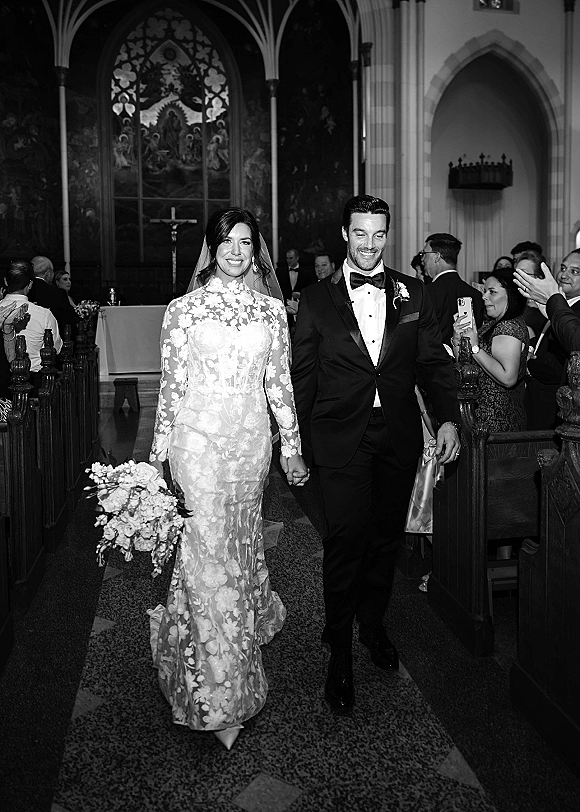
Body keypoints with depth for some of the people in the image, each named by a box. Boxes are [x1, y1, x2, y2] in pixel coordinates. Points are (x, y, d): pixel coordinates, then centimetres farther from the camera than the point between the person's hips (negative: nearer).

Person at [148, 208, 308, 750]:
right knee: (209, 552, -2)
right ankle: (219, 698, 11)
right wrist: (158, 455, 2)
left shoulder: (271, 309, 7)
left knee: (241, 542, 15)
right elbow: (170, 386, 2)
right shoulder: (183, 309, 0)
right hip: (199, 440, -3)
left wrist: (291, 447, 9)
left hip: (251, 440, 3)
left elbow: (279, 381, 9)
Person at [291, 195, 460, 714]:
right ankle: (340, 650, 15)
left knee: (387, 536, 14)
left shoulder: (412, 294, 7)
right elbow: (301, 375, 3)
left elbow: (434, 360, 8)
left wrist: (448, 418, -4)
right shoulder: (316, 301, 1)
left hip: (399, 438, 3)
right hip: (342, 440, -2)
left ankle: (373, 626, 37)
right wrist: (296, 441, 1)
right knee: (345, 541, -4)